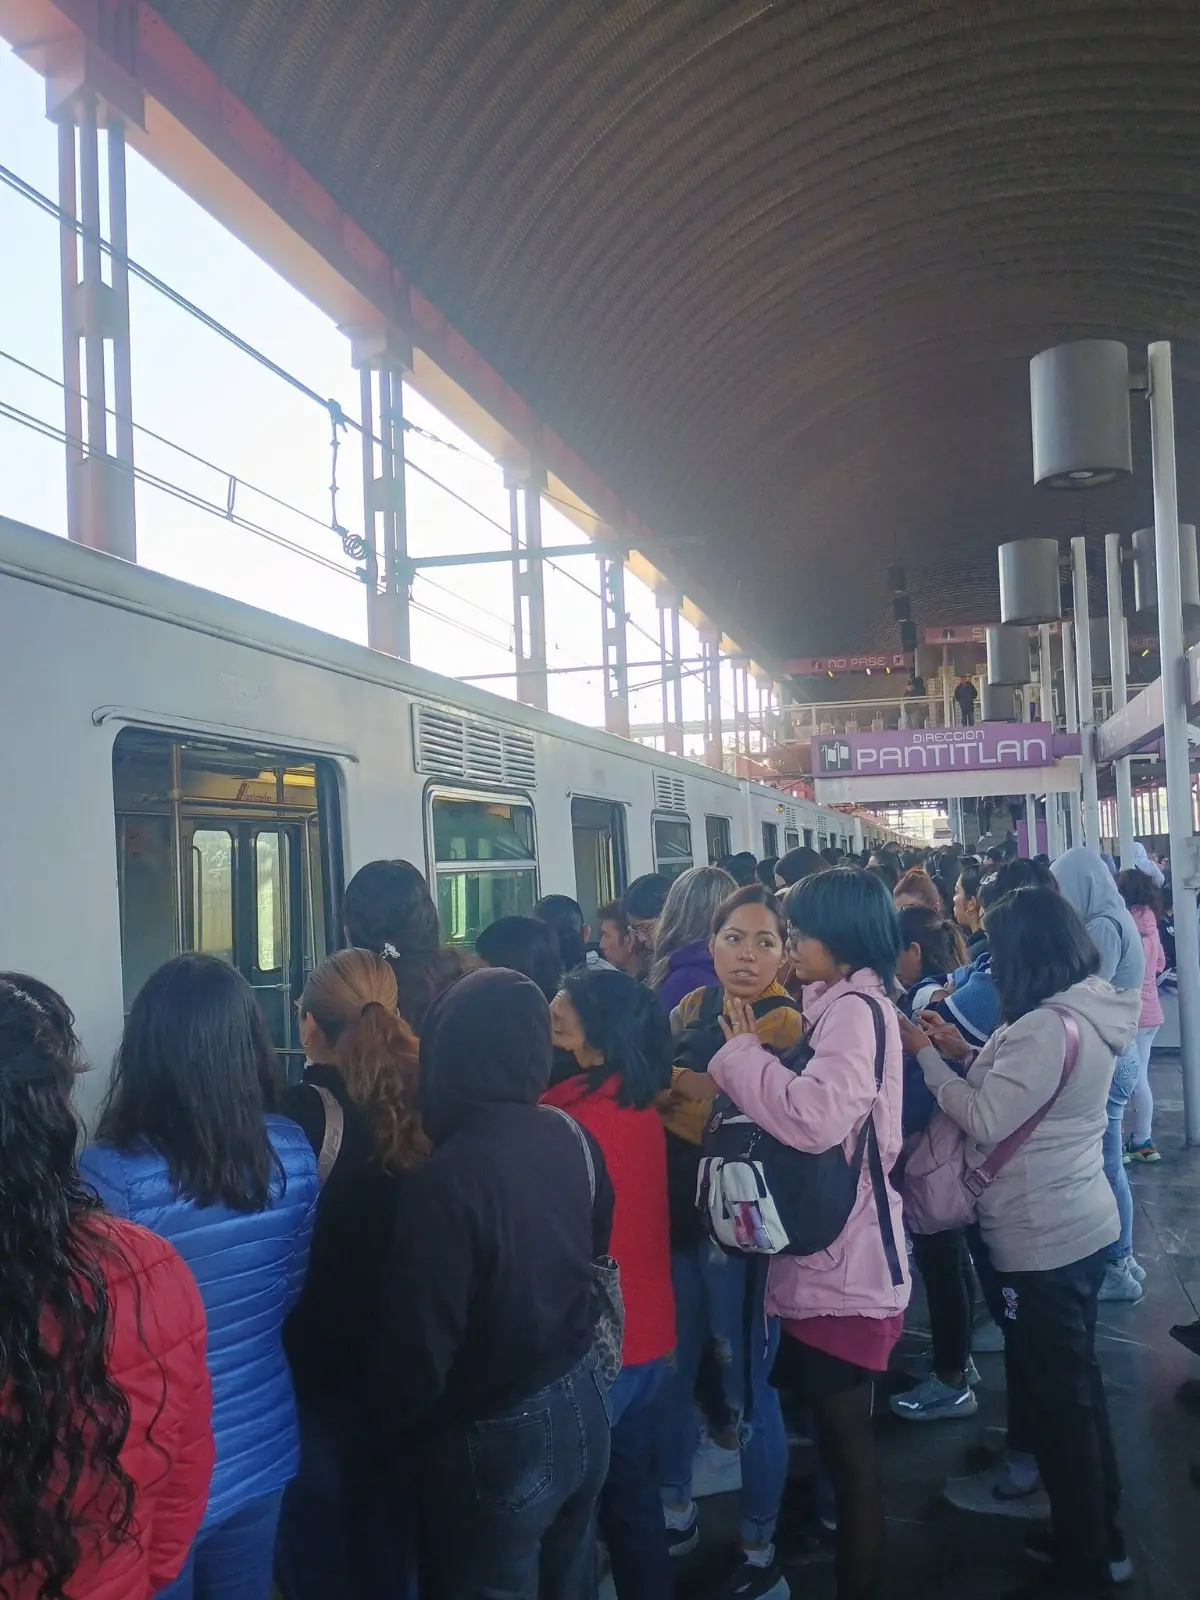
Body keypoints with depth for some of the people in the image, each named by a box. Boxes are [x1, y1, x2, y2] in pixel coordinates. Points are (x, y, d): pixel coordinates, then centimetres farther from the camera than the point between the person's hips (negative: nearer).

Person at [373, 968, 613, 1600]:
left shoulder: (445, 1180, -28)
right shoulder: (574, 1141, -6)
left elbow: (421, 1342, -23)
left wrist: (394, 1430, -5)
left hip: (498, 1437, -6)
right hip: (582, 1408, 6)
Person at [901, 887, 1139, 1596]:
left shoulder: (1047, 1029, -25)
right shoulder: (1089, 1013, 5)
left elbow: (985, 1122, -23)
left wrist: (925, 1054, -14)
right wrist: (966, 1055, 3)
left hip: (1043, 1239, -10)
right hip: (1085, 1223, 10)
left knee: (1054, 1392, 5)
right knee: (1077, 1380, 22)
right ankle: (1101, 1533, 37)